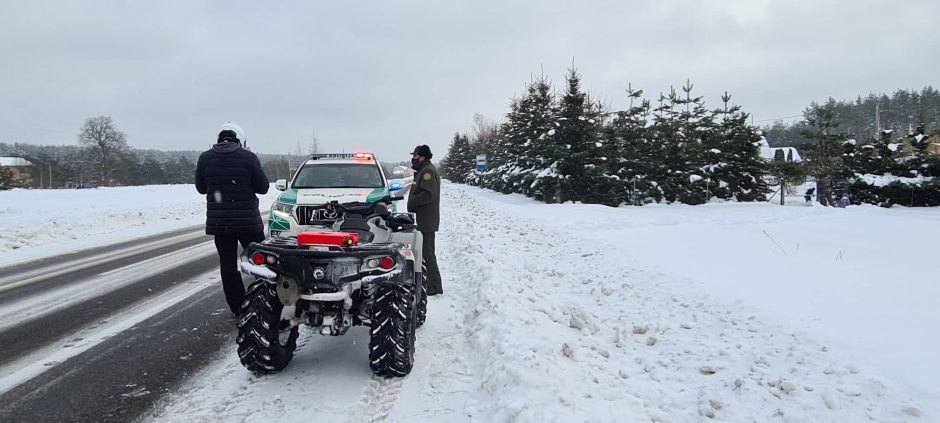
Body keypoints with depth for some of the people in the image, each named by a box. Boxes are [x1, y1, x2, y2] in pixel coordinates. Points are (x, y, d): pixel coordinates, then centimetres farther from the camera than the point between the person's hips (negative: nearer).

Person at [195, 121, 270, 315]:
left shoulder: (205, 158, -1)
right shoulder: (248, 157, -9)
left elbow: (201, 188, 9)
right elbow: (263, 187, -5)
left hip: (218, 222, 2)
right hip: (248, 221, -2)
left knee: (228, 265, 8)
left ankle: (239, 308, 9)